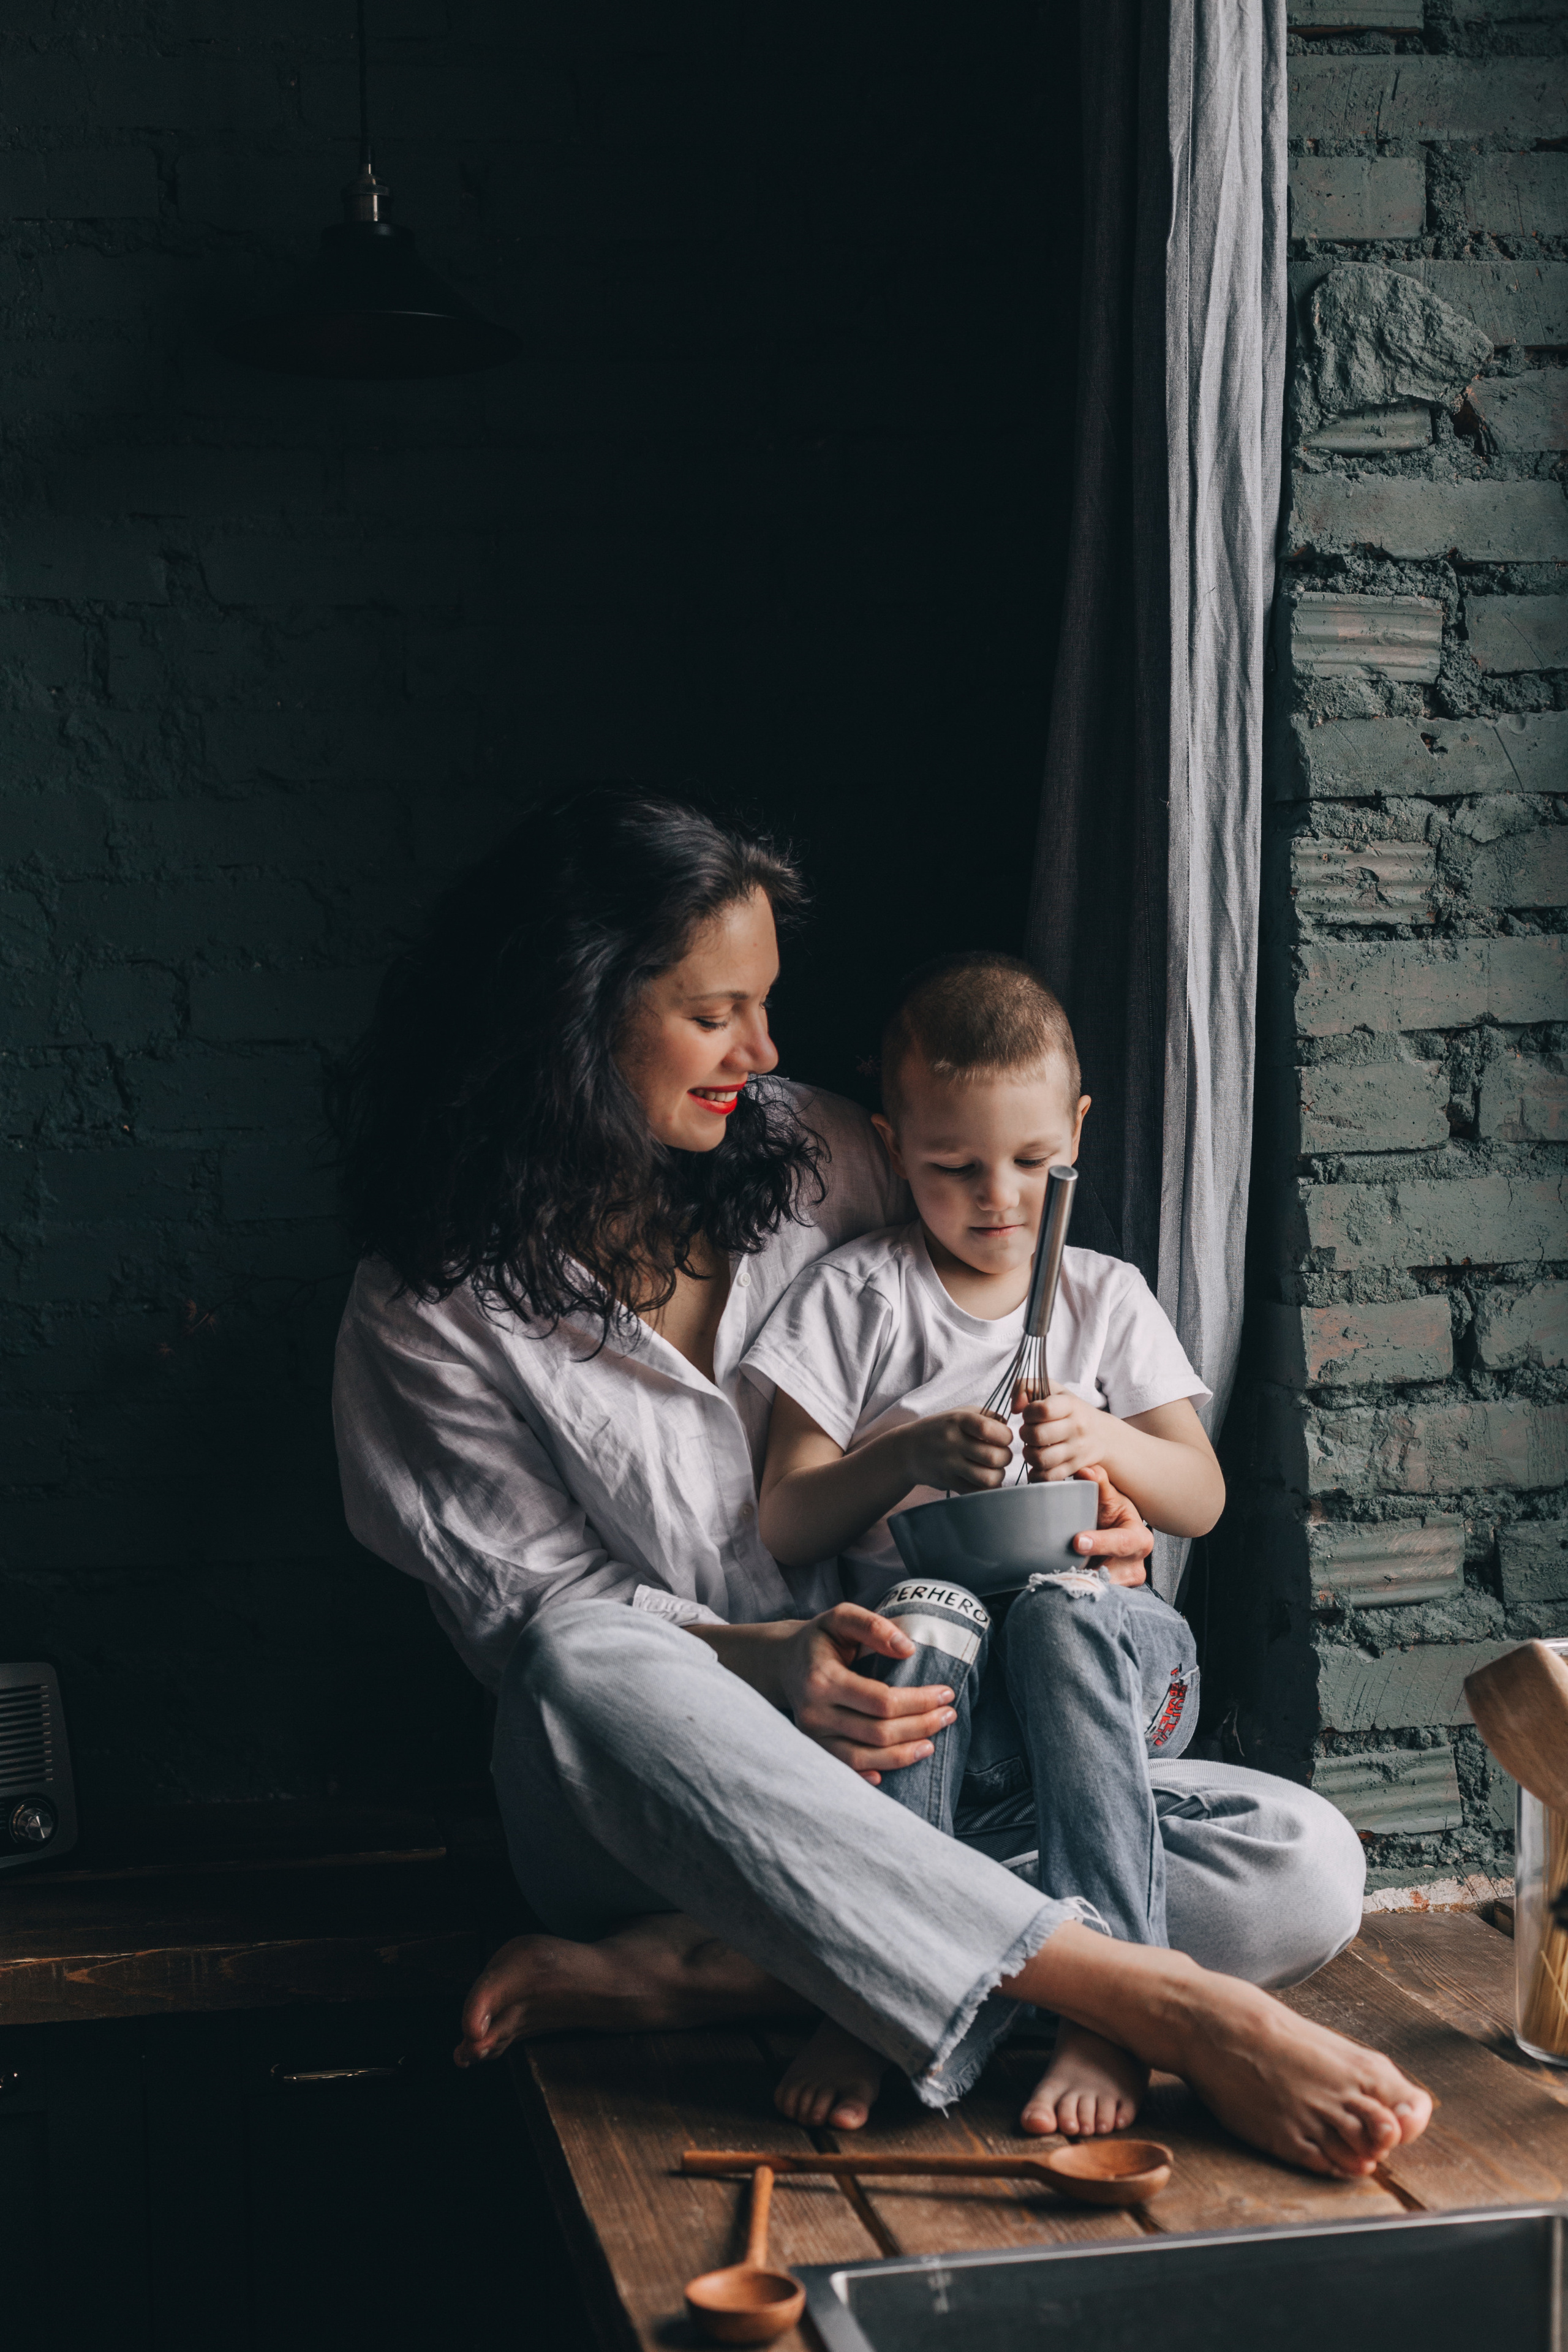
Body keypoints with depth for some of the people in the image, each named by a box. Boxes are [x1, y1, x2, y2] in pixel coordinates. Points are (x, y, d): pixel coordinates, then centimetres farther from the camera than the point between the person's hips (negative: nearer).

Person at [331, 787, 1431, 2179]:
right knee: (597, 1670, -39)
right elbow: (540, 1608, -5)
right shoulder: (434, 1306, -1)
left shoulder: (814, 1159, 8)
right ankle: (1173, 2010, -39)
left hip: (927, 1750, 4)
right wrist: (761, 1666, -24)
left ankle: (681, 1973, -29)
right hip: (639, 1797, -3)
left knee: (1304, 1869, -20)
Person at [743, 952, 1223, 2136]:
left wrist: (1106, 1441, -9)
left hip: (1099, 1646, 1)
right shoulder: (853, 1296, 9)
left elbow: (1203, 1498, 12)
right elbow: (786, 1526, 3)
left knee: (1062, 1612, -35)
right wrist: (910, 1455, -15)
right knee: (929, 1616, -37)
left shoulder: (1108, 1297, 16)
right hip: (917, 1678, -1)